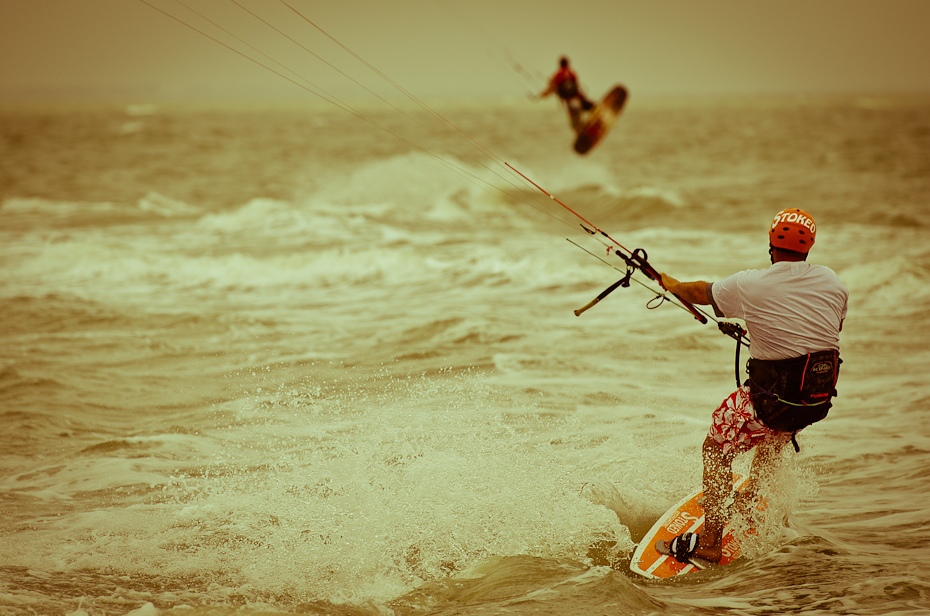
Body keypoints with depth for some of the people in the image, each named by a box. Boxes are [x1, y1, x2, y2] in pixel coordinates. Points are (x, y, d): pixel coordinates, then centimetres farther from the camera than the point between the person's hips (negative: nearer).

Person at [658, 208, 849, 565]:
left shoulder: (751, 285, -11)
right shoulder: (832, 282, -1)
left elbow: (701, 293, 8)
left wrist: (671, 284, 30)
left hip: (774, 397, -5)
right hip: (821, 397, 5)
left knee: (715, 450, 13)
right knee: (776, 433, 37)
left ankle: (709, 542, 9)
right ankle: (749, 501, 50)